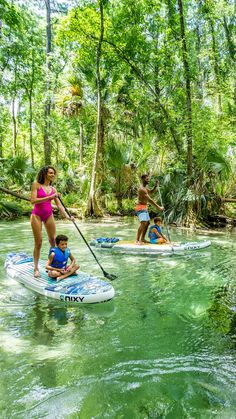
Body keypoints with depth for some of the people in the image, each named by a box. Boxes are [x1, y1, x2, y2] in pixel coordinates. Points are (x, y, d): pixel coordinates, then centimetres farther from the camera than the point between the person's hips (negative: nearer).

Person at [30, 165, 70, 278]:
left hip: (49, 215, 4)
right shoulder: (36, 184, -5)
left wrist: (67, 216, -5)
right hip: (37, 215, -4)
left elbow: (59, 205, 7)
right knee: (38, 243, -2)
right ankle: (36, 268, 11)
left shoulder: (53, 189, 8)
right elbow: (33, 200, -16)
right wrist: (49, 197, -20)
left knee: (53, 241, 4)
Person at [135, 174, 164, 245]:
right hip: (140, 207, -10)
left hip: (144, 208, 10)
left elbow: (152, 192, 23)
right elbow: (150, 200, -22)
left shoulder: (145, 187, 13)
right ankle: (137, 240, -18)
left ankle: (142, 238, 22)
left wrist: (156, 186, 3)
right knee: (143, 223, -21)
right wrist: (159, 207, -21)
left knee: (147, 223, 13)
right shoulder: (142, 189, -19)